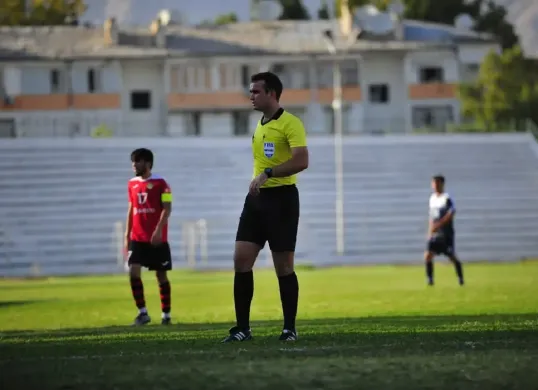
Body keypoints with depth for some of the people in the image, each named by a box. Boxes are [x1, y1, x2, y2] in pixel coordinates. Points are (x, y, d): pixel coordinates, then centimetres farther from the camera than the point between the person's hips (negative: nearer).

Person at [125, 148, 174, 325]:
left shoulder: (160, 183, -7)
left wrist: (158, 230, -21)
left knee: (161, 275, 3)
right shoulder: (132, 184, 10)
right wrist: (127, 236, 13)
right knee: (133, 271, -11)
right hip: (137, 239, 4)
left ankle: (166, 314, 13)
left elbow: (167, 208, -11)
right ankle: (142, 312, -4)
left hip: (157, 238, -4)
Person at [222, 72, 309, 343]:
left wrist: (267, 174, -29)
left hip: (281, 198, -7)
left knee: (283, 266, -2)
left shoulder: (290, 123, -11)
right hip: (257, 198, 7)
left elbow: (301, 161, -23)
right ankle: (242, 327, 1)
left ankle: (289, 328, 10)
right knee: (241, 259, -3)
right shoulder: (260, 125, 16)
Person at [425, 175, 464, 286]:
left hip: (446, 234, -6)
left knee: (452, 256, -1)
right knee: (428, 255, -8)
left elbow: (451, 214, -19)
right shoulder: (432, 198, 11)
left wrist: (438, 225, -24)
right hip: (435, 234, 6)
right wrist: (430, 232, 17)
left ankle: (460, 278, 15)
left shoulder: (447, 198, -10)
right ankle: (430, 279, -1)